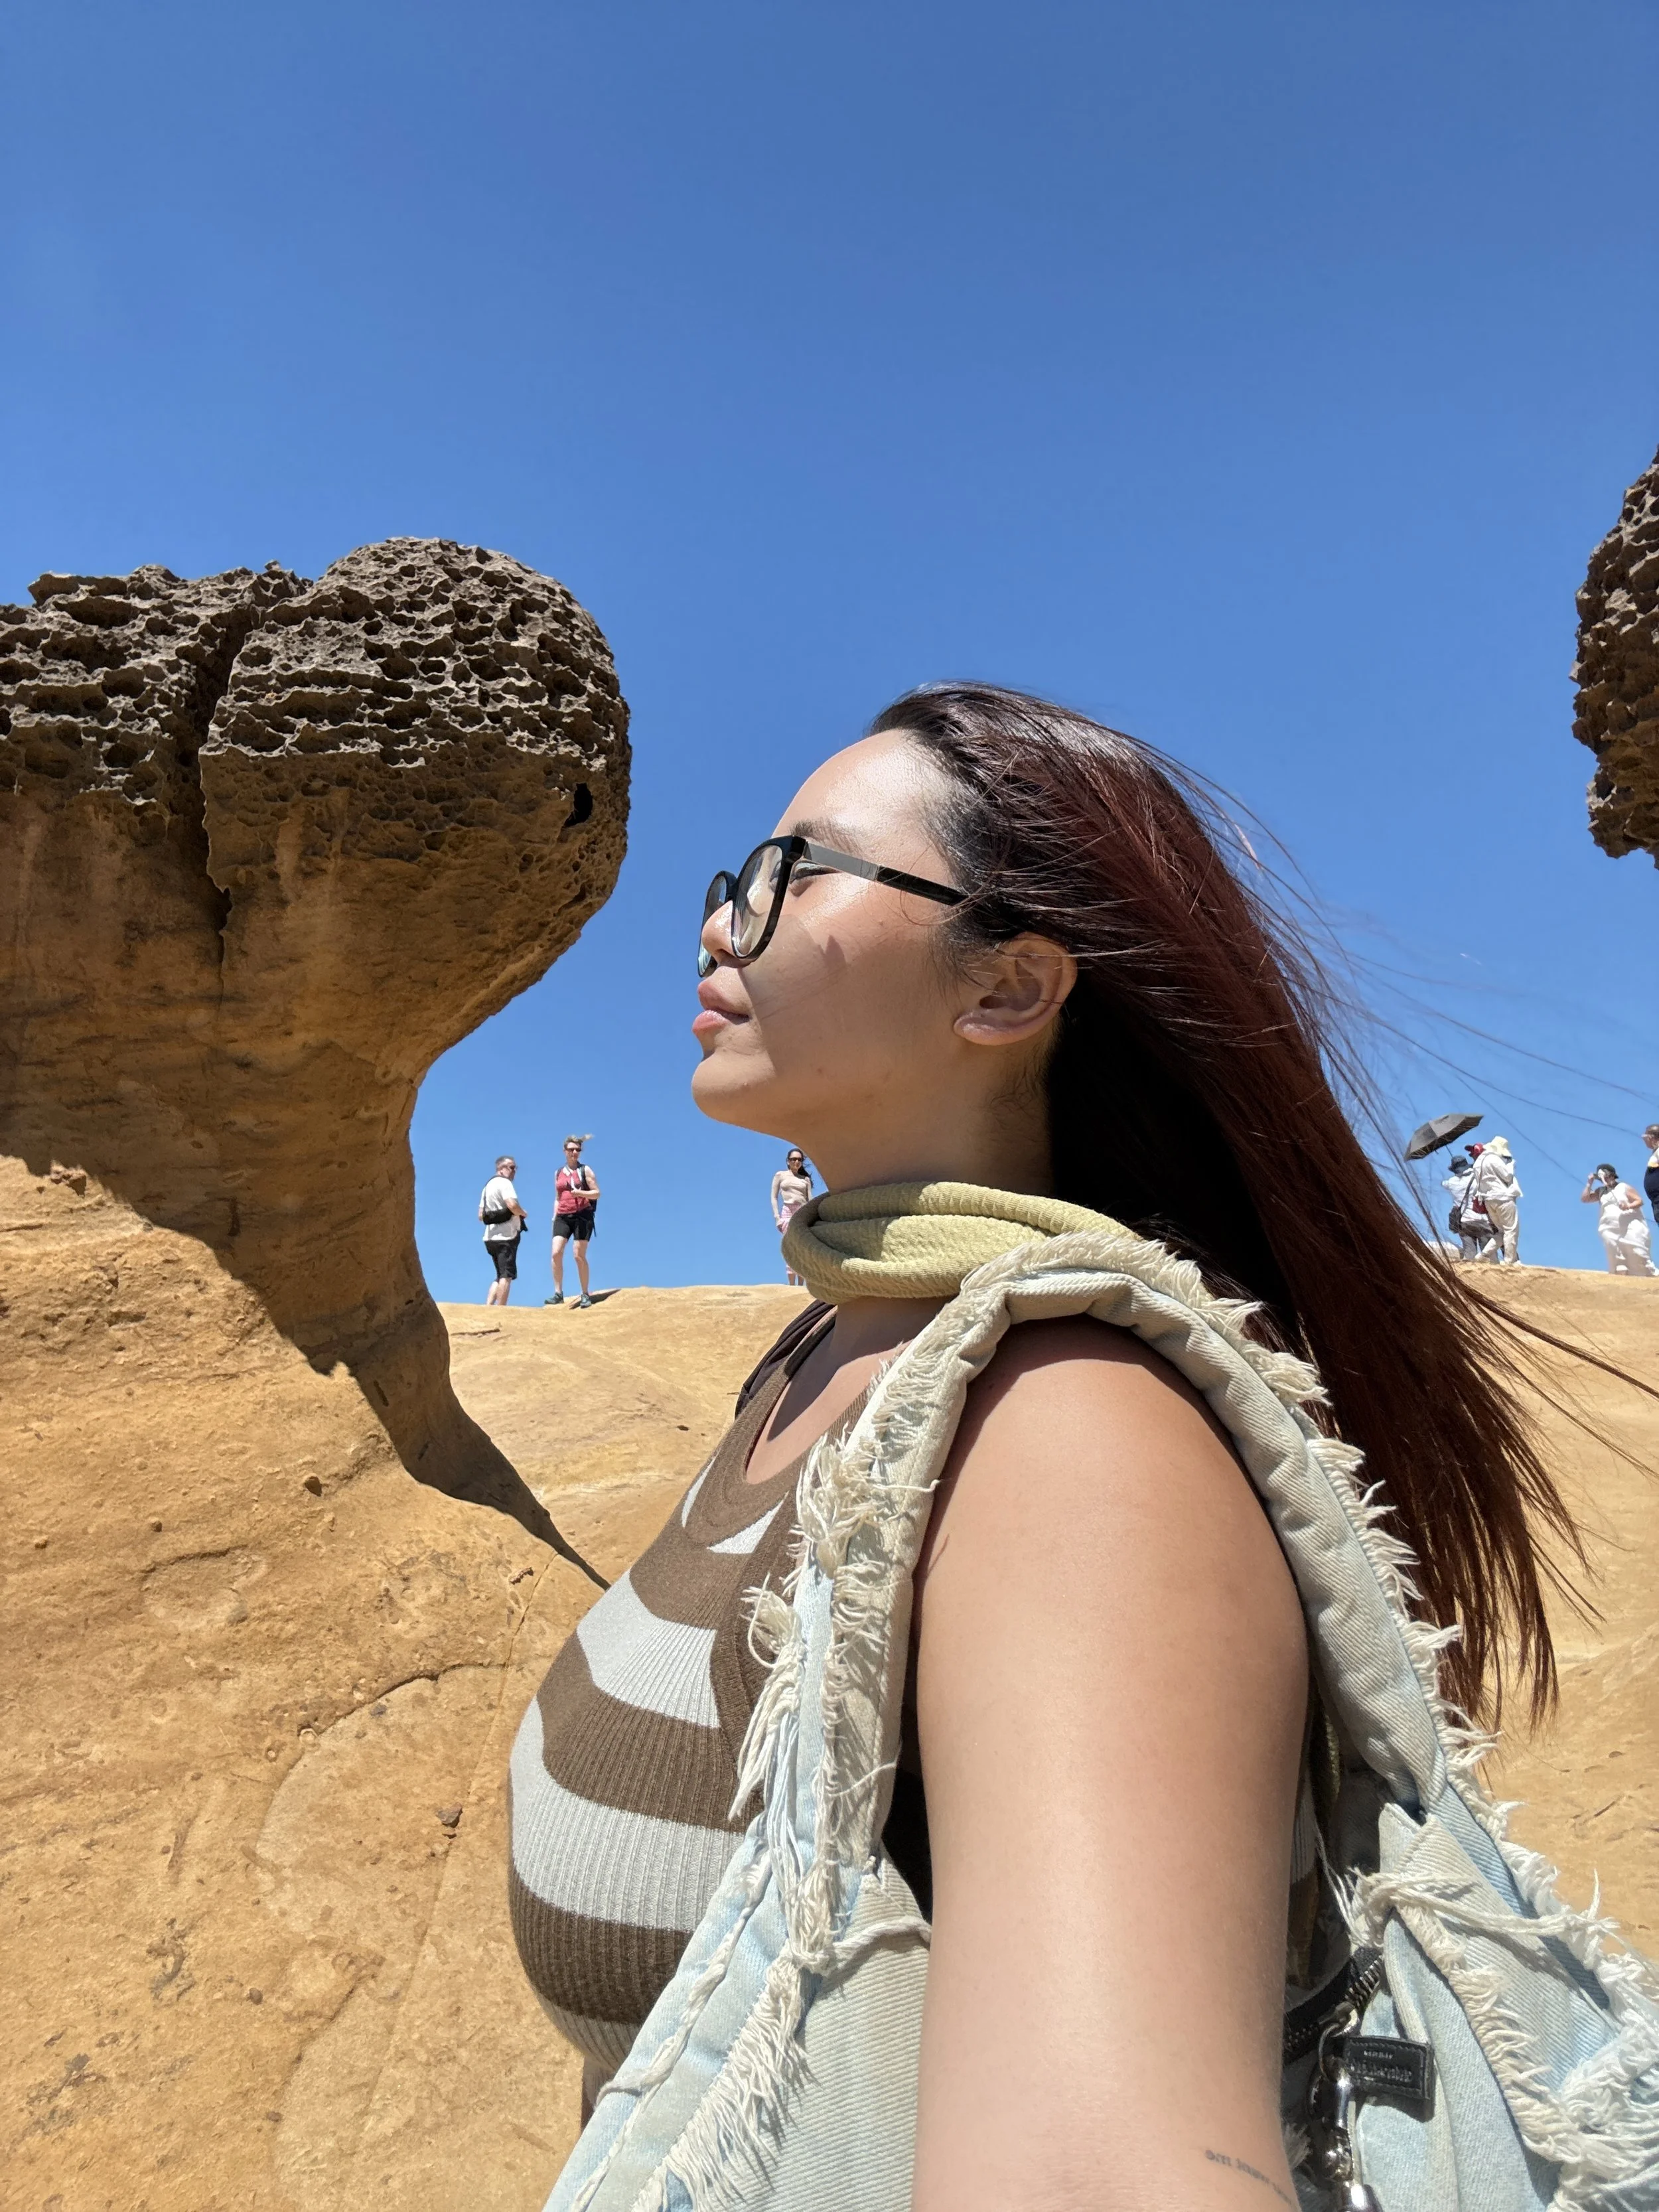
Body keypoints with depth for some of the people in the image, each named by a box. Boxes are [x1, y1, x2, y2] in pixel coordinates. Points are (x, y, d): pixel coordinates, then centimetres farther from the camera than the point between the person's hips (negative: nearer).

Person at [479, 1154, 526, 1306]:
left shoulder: (488, 1186, 21)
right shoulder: (504, 1182, -8)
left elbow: (481, 1215, 21)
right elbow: (512, 1205, -25)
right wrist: (523, 1213, -6)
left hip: (491, 1237, 9)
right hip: (506, 1236, -9)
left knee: (500, 1276, 15)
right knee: (506, 1276, -9)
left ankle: (487, 1307, 4)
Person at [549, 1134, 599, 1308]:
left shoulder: (585, 1171, 4)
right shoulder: (558, 1173, 17)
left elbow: (597, 1193, 0)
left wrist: (580, 1193, -17)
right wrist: (554, 1217, 10)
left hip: (582, 1216, -4)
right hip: (563, 1217, 4)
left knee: (579, 1256, -5)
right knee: (556, 1253, -13)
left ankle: (585, 1295, 4)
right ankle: (558, 1294, -9)